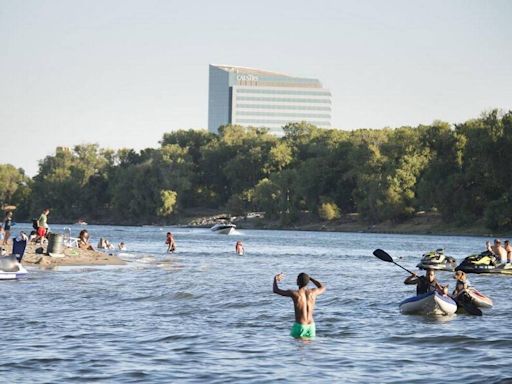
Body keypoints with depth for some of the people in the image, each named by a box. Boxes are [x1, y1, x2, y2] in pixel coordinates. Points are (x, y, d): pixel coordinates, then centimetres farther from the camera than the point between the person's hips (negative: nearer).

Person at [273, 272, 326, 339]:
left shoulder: (295, 293, -13)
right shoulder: (313, 292, -1)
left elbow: (276, 290, 0)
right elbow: (323, 288, 25)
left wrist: (276, 279, 20)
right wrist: (310, 278, 31)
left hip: (299, 326, -4)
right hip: (311, 325, 4)